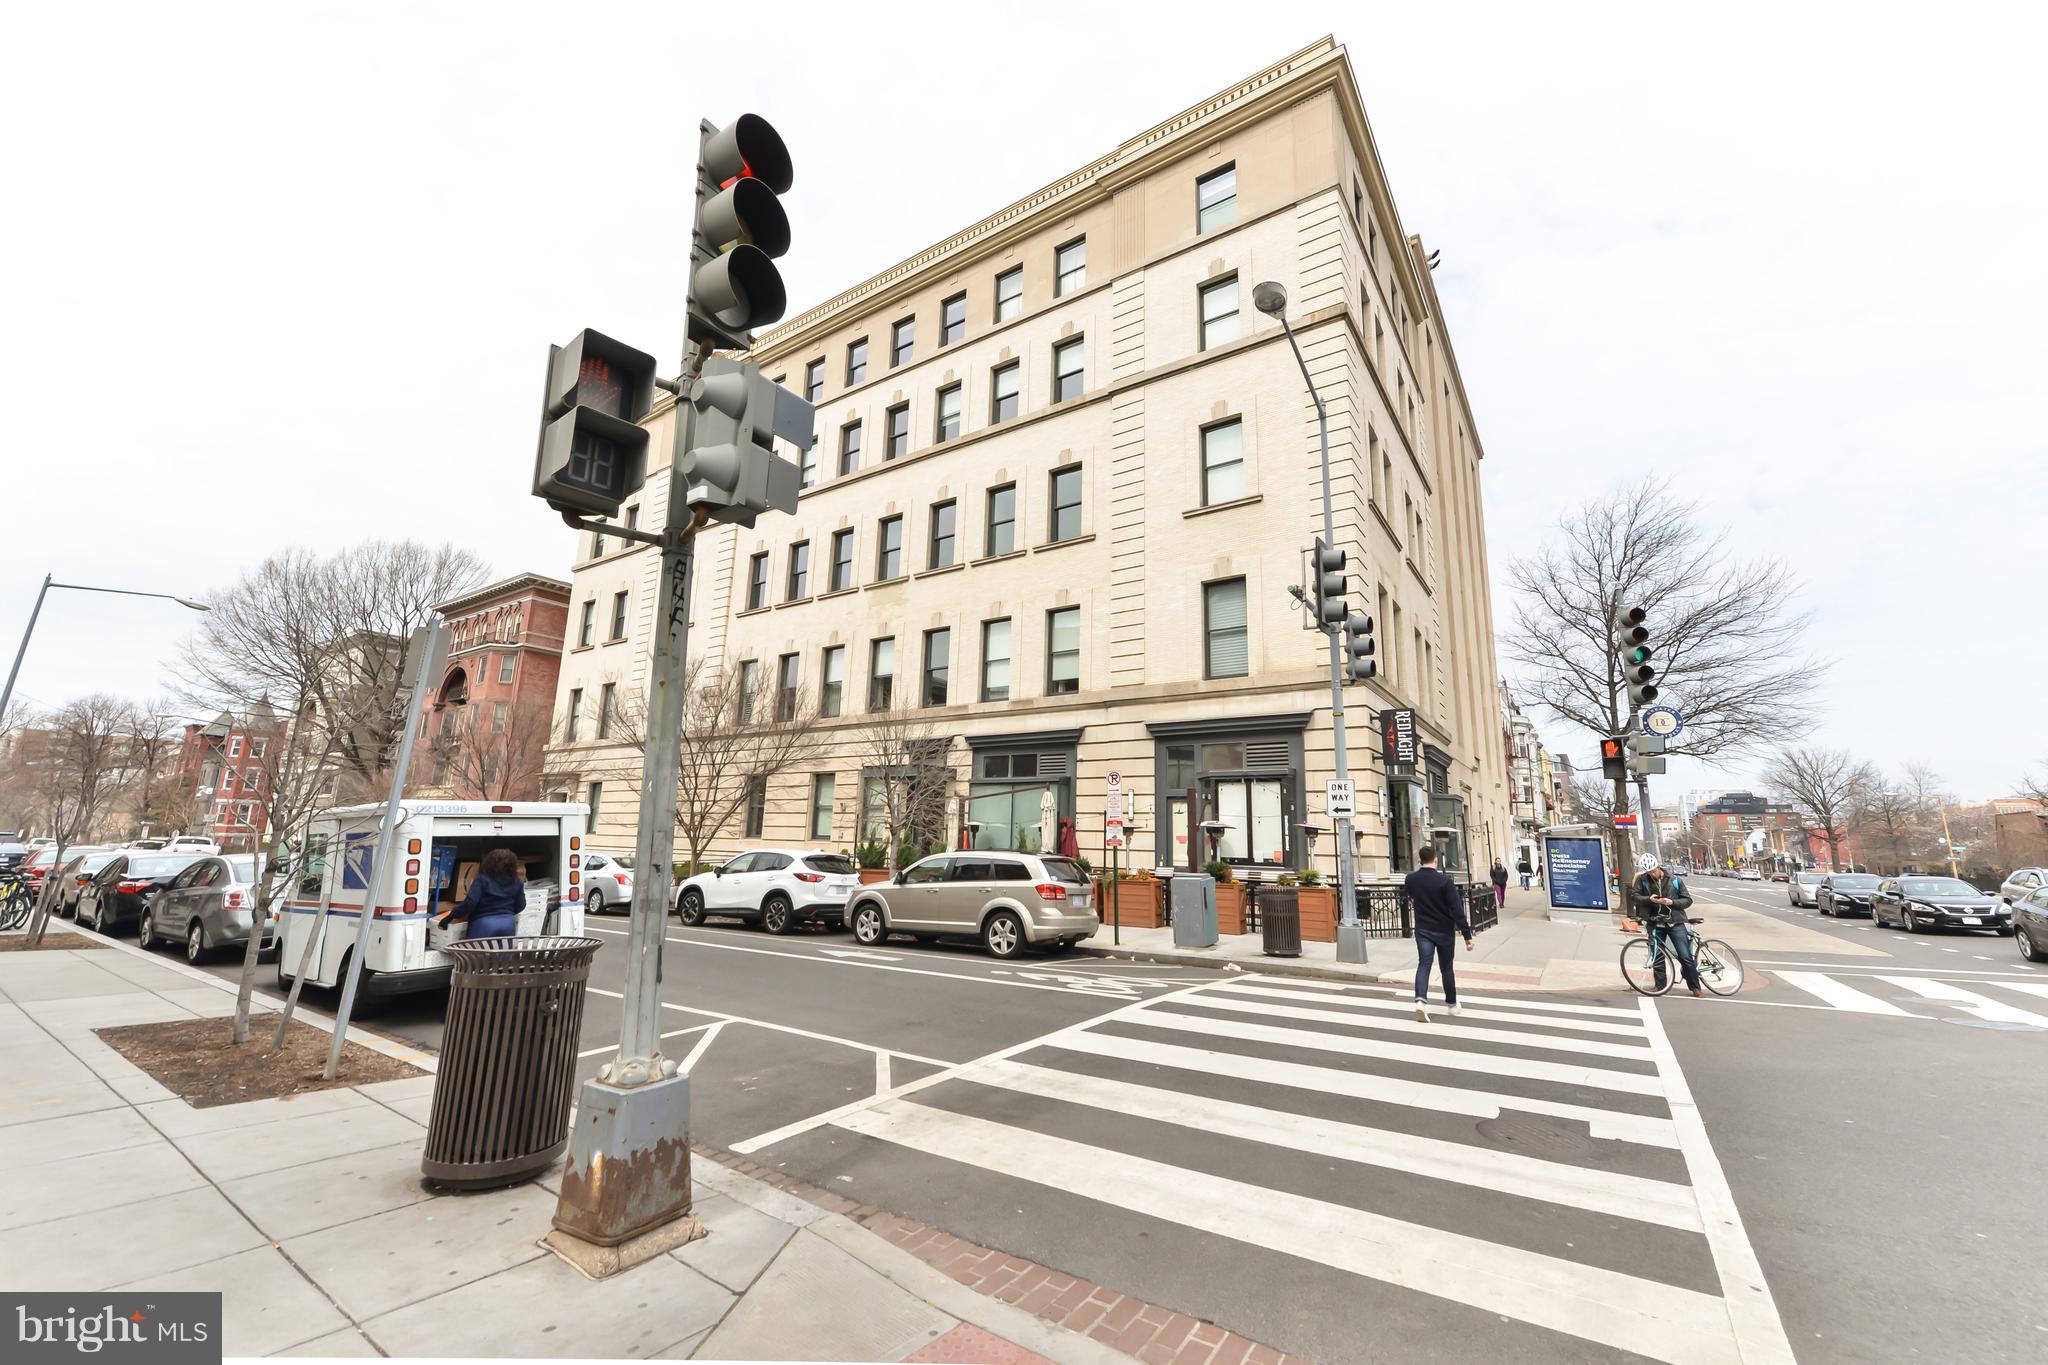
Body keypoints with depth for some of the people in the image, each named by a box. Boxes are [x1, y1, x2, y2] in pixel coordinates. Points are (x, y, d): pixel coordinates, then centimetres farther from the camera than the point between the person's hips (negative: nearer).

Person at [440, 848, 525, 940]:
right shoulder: (516, 883, 6)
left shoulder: (482, 880, -3)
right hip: (508, 923, 3)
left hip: (484, 923, -3)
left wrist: (451, 916, -4)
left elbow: (470, 902, -13)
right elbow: (520, 906, 10)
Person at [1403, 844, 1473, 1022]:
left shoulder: (1410, 879, -4)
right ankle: (1451, 1004, 30)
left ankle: (1420, 1000, -25)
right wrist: (1467, 935, -15)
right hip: (1444, 931, -2)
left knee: (1423, 964, -4)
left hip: (1422, 930, 2)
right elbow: (1457, 910, -18)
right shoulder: (1444, 881, -17)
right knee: (1447, 968, 15)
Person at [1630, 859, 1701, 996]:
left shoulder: (1675, 880, -1)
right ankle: (1660, 987, 16)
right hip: (1655, 924, 1)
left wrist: (1672, 902, -16)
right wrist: (1649, 899, -21)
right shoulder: (1642, 880, -1)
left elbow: (1688, 900, 1)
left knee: (1685, 956, -3)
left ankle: (1695, 987, 10)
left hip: (1675, 922, -1)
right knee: (1657, 957, 6)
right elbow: (1634, 896, -5)